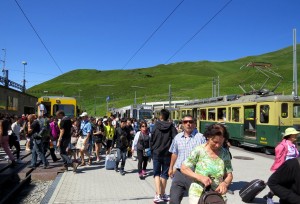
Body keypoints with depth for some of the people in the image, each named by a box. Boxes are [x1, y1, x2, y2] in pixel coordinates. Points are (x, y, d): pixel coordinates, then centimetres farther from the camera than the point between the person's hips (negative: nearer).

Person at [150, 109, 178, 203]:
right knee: (164, 174, 12)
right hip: (167, 154, 0)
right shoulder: (171, 127, -4)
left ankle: (158, 194, -6)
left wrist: (152, 150, 12)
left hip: (156, 153, 0)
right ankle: (162, 194, 18)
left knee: (156, 173, 8)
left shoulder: (156, 126, -3)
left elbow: (151, 140, 0)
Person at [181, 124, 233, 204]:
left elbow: (229, 175, 4)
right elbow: (183, 168, -7)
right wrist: (200, 177, -21)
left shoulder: (225, 153, -1)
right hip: (198, 196, -2)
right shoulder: (199, 151, -11)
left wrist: (225, 183, -18)